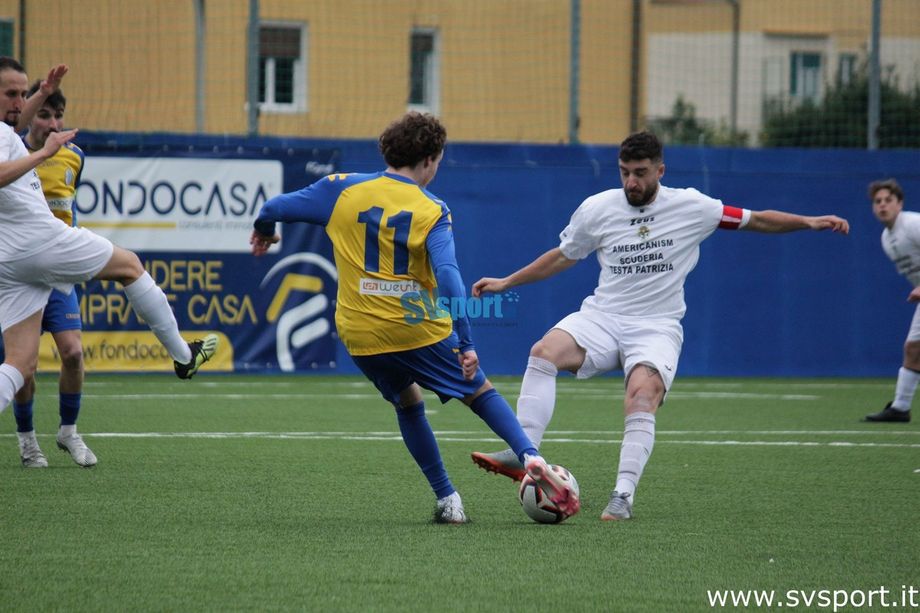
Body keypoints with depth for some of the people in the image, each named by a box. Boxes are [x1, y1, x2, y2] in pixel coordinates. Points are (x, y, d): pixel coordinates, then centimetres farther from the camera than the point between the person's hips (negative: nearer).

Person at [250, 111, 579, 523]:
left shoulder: (343, 190, 0)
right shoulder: (432, 211, -8)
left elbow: (277, 208, 5)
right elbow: (448, 276, -19)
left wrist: (264, 231, 28)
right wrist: (465, 342, -19)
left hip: (359, 334, 3)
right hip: (419, 329, -3)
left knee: (408, 403, 24)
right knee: (480, 392, 13)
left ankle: (447, 499, 18)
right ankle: (529, 458, -8)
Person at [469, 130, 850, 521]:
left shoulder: (691, 207, -2)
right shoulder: (596, 209, 3)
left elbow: (756, 220, 7)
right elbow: (563, 256, 19)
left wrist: (807, 222, -5)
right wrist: (506, 283, 19)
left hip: (657, 327, -2)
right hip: (602, 317, 2)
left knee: (642, 397, -31)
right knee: (544, 352, -27)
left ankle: (624, 496, -30)